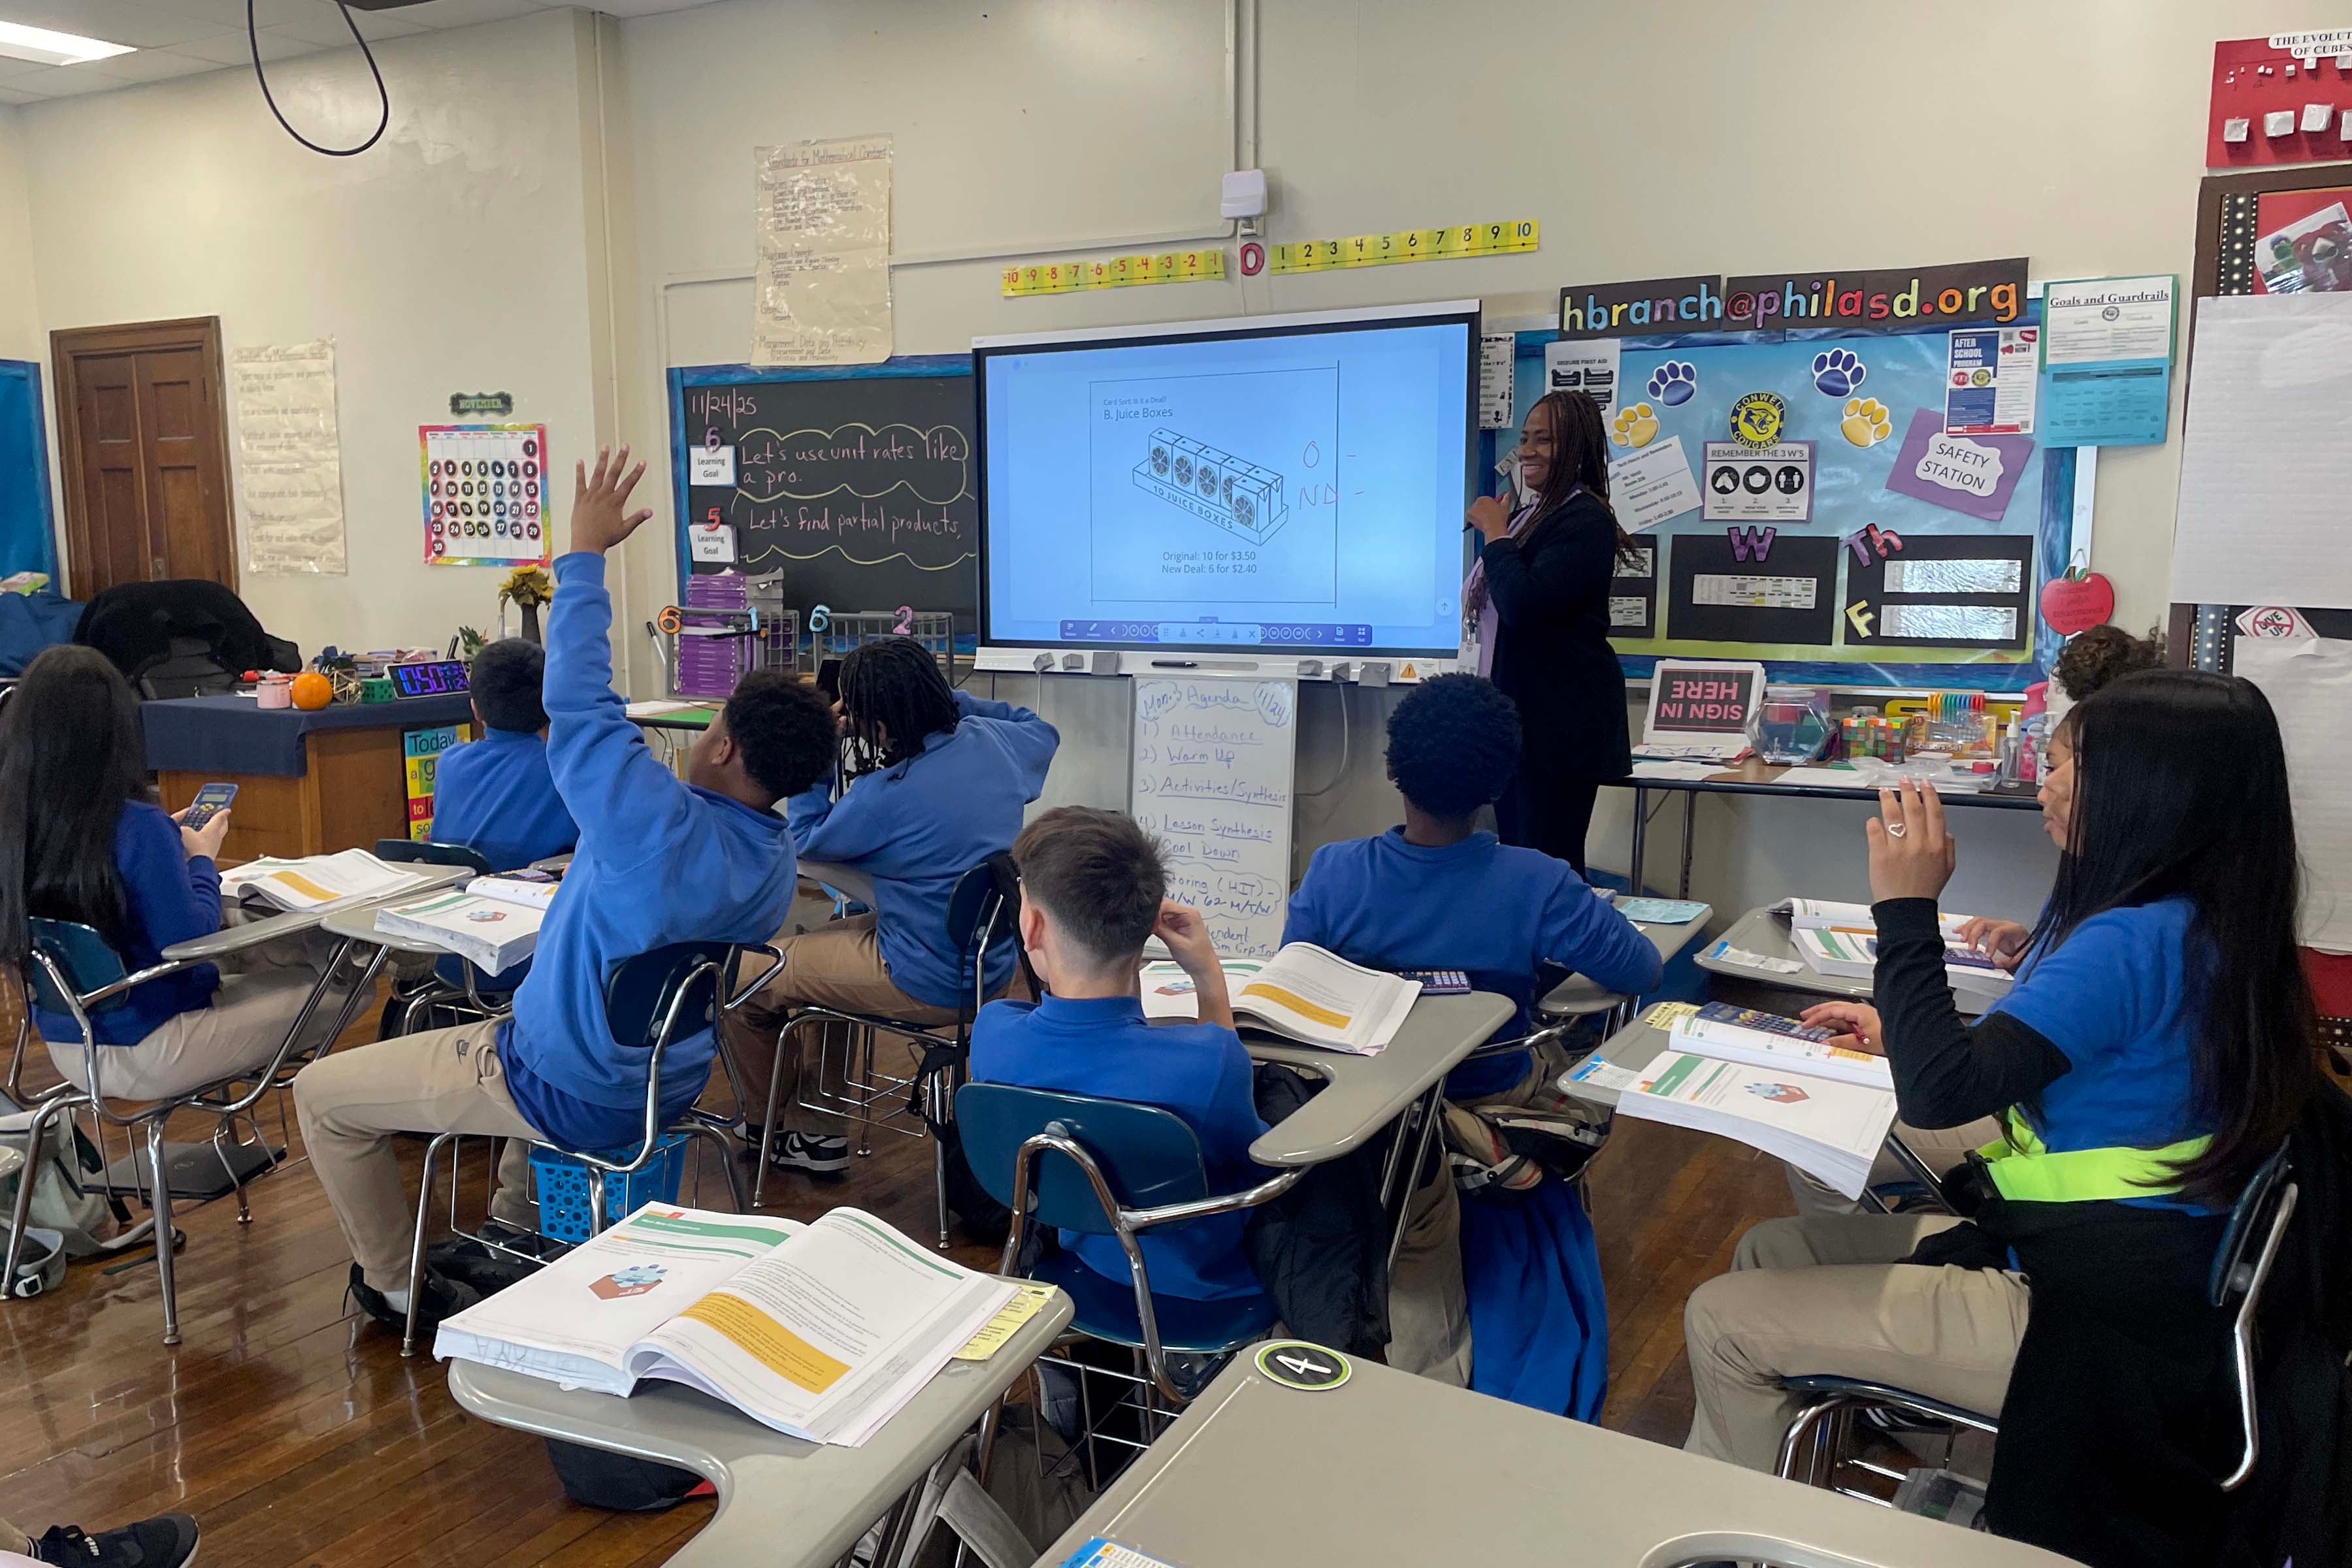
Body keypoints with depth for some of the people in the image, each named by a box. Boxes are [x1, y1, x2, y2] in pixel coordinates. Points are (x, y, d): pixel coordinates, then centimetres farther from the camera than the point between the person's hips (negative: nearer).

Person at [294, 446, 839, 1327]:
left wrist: (585, 551, -19)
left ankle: (394, 1285, 24)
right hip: (662, 1083, 8)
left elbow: (579, 702, -28)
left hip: (567, 1095, -8)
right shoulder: (777, 863, -5)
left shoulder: (663, 825, -33)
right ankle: (513, 1231, 48)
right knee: (524, 1016, 42)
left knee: (323, 1094, 8)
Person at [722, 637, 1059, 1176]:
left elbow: (807, 840, -5)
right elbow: (1041, 729, 20)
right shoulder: (992, 741, -7)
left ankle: (766, 1125, 28)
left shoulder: (883, 797, -27)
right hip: (993, 964, 9)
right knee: (825, 937, 30)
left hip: (929, 985, -8)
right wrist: (941, 698, 15)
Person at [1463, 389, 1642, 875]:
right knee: (1517, 851, 14)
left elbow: (1523, 605, -25)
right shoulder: (1528, 515, 13)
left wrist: (1495, 533, -15)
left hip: (1561, 718, -10)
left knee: (1549, 859, -7)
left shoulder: (1585, 520, -15)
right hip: (1515, 709, 10)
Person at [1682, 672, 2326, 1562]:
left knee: (1724, 1322, -7)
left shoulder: (2137, 942, -26)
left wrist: (1907, 907, -22)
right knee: (1766, 1254, 14)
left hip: (2091, 1321, -10)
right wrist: (1904, 1026, 12)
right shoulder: (2197, 922, 5)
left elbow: (1937, 1094, -30)